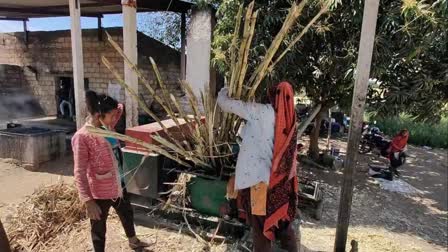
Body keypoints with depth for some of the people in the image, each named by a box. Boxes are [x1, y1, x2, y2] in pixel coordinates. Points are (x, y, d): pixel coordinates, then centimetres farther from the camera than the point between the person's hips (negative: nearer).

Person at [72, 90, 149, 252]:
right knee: (99, 229, 15)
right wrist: (88, 201, -24)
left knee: (127, 214, 29)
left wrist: (116, 108, -4)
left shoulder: (108, 127, -1)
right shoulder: (82, 137, -23)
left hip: (118, 187, 8)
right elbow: (80, 173, -22)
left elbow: (120, 108, 17)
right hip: (99, 193, -8)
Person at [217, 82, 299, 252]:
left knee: (261, 223, 11)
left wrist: (224, 92, 10)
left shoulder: (262, 112, -16)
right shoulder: (289, 118, 1)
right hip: (282, 179, 6)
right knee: (283, 218, 23)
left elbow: (225, 103, -10)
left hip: (260, 177, -6)